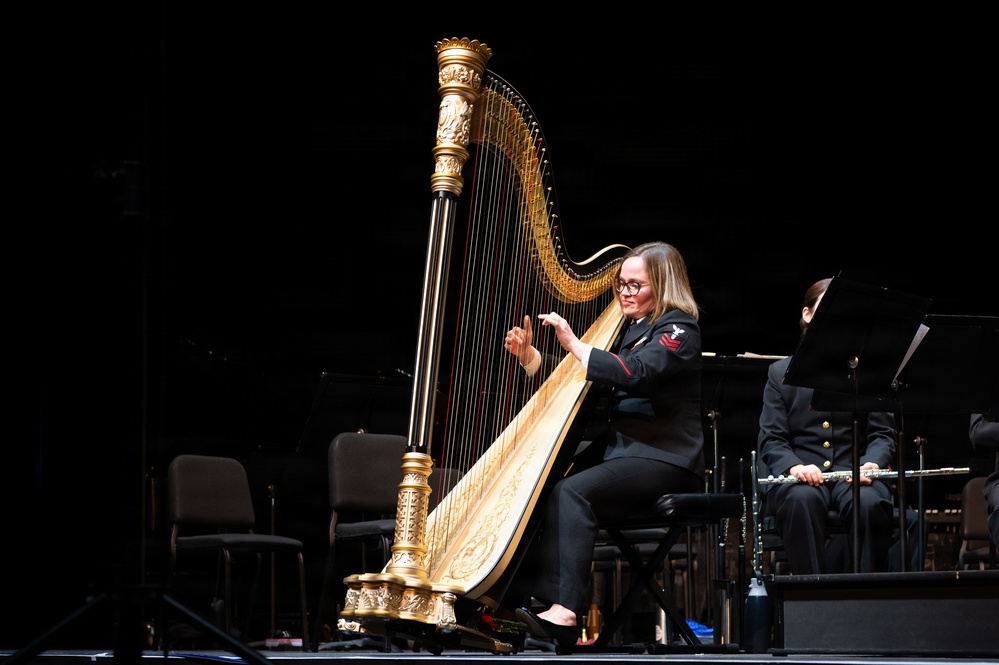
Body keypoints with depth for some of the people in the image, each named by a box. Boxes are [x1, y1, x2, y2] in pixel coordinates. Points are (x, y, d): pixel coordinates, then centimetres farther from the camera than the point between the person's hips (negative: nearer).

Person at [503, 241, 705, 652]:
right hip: (618, 448, 8)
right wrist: (528, 355, 7)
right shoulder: (625, 328, 22)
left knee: (571, 492, -30)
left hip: (663, 458, -8)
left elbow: (636, 373, -23)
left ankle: (563, 613, -42)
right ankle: (512, 598, -23)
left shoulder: (679, 331, -4)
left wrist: (574, 345, -20)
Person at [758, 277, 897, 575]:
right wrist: (795, 467, -17)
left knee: (870, 503, -35)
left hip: (854, 472, 1)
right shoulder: (781, 372, 14)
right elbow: (771, 439, 6)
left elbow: (884, 433, 10)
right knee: (801, 500, -37)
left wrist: (872, 463, -14)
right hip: (801, 474, -1)